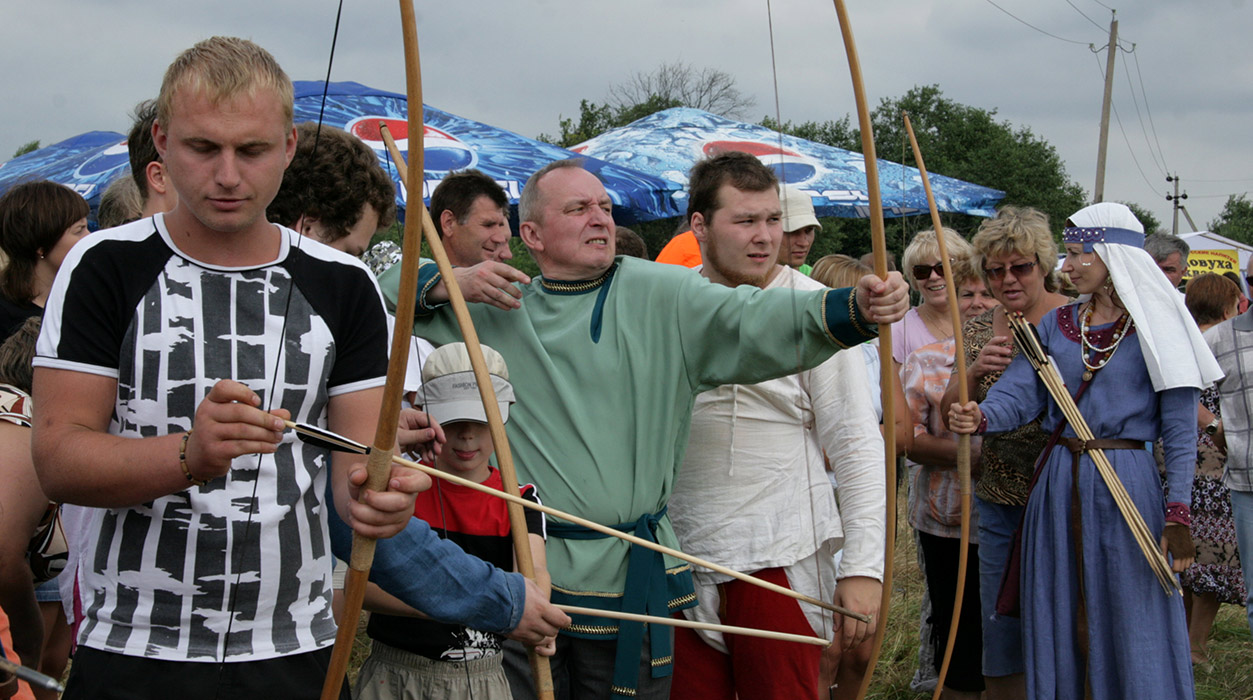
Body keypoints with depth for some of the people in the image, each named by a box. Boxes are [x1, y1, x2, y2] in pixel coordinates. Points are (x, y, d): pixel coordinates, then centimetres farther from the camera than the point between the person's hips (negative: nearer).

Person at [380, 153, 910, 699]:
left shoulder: (660, 296, -1)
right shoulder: (494, 309, 6)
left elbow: (755, 320, -16)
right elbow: (382, 289, 11)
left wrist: (856, 307, -34)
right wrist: (445, 284, -9)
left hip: (626, 575, -1)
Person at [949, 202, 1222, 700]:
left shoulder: (1154, 327, -4)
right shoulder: (1055, 325, 10)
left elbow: (1181, 428, -6)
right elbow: (1018, 394, -2)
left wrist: (1177, 513, -12)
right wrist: (980, 418, -24)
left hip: (1126, 483, -4)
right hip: (1060, 484, 5)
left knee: (1131, 627, 0)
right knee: (1060, 623, 9)